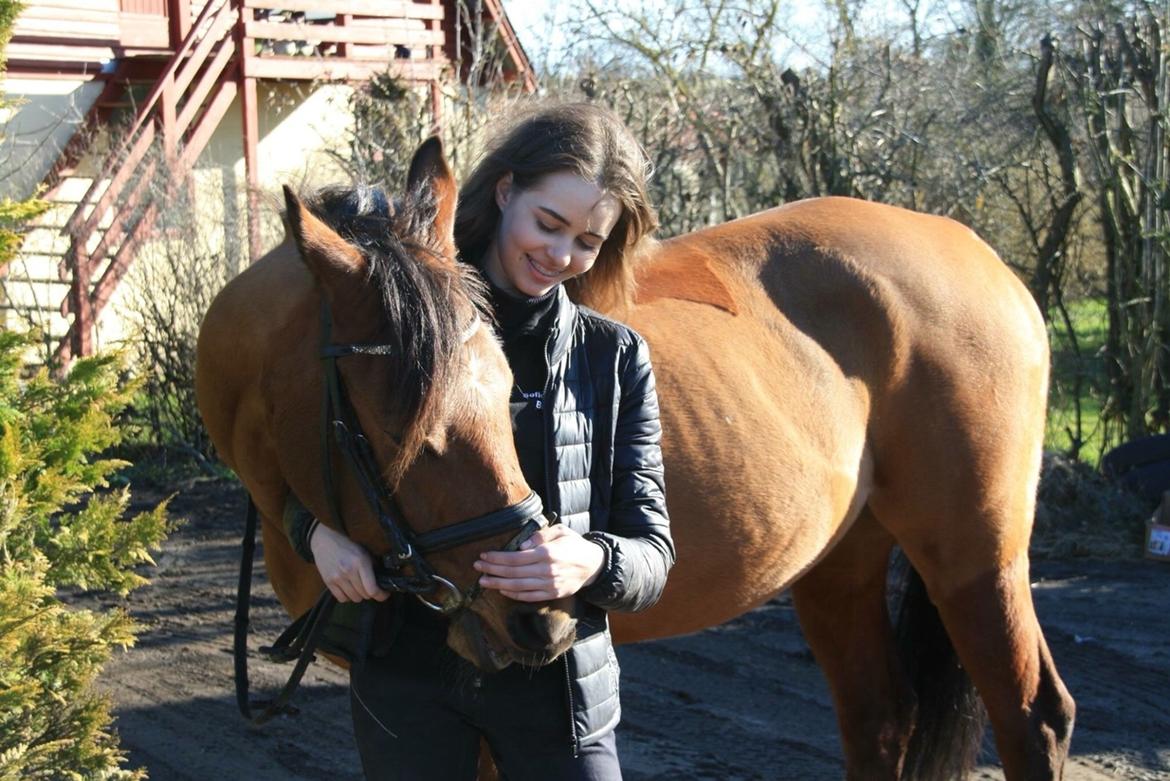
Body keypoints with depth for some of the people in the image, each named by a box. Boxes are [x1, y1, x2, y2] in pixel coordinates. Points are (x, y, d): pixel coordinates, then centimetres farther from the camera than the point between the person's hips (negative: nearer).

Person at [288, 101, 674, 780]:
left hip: (558, 676, 0)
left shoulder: (617, 358, -1)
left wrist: (593, 564, -26)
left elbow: (652, 555, -3)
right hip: (407, 669, 0)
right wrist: (319, 531, -18)